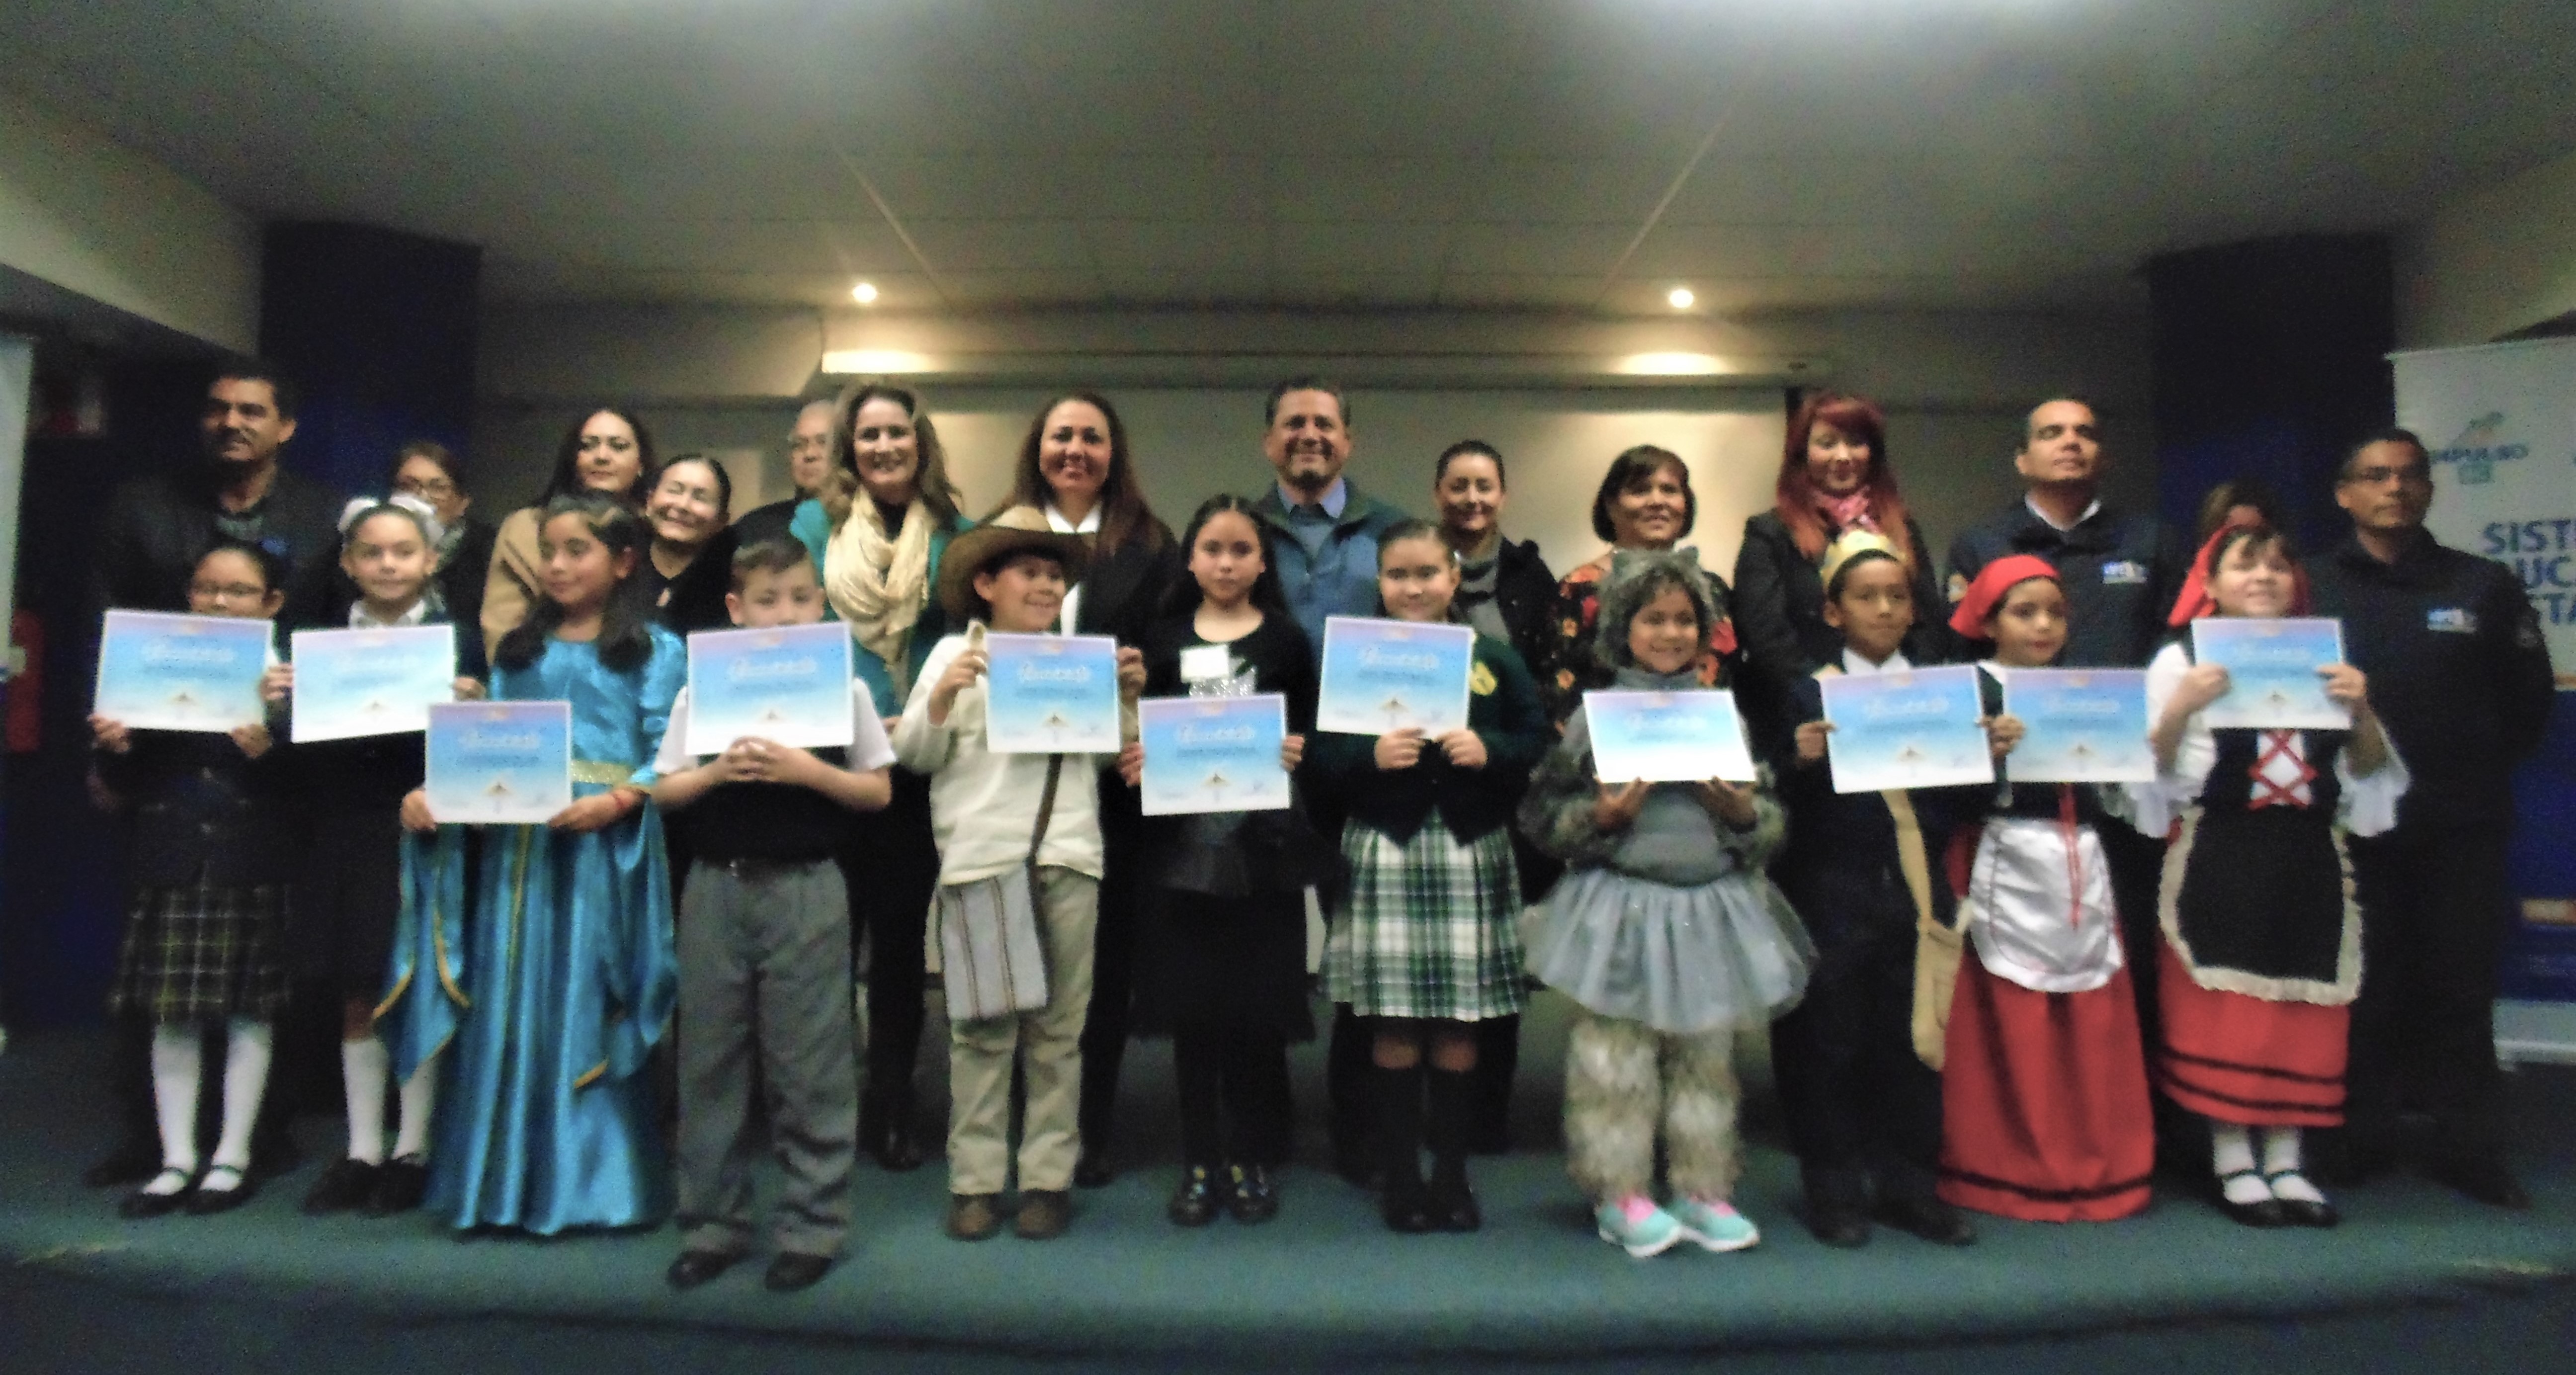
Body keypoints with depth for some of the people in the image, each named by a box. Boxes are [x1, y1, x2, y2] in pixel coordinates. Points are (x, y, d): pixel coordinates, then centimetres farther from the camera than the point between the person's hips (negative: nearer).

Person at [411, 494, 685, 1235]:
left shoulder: (655, 650, 2)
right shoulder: (517, 651, 17)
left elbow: (666, 754, -7)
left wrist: (616, 801, -23)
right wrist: (433, 793, -4)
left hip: (603, 847, -4)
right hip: (518, 843, 5)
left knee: (589, 1006, -1)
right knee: (510, 1003, 7)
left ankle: (594, 1178, 10)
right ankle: (504, 1179, 19)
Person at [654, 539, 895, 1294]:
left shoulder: (843, 688, 1)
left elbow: (878, 791, 0)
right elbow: (665, 792, 6)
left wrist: (809, 771, -14)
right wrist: (719, 770, -12)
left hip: (806, 890, -2)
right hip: (717, 887, 3)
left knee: (808, 1063, 2)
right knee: (710, 1058, 9)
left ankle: (811, 1225, 15)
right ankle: (713, 1222, 23)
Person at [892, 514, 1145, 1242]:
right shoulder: (955, 652, 9)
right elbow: (914, 755, 5)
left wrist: (1130, 699, 3)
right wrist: (941, 698, -11)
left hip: (1067, 856, 2)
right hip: (980, 856, -2)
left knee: (1057, 1027, 4)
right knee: (981, 1028, 1)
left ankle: (1049, 1176, 12)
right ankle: (975, 1180, 9)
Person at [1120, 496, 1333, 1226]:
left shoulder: (1286, 641, 5)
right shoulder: (1163, 641, 9)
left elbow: (1311, 734, 3)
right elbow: (1144, 734, 8)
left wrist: (1299, 752, -17)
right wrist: (1133, 763, -11)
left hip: (1263, 846, -1)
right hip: (1181, 845, 1)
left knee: (1257, 1007, 3)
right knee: (1191, 1008, 5)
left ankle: (1254, 1159, 19)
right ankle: (1200, 1161, 18)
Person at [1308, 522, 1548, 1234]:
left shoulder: (1494, 659, 6)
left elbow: (1537, 741, 5)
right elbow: (1321, 751, 0)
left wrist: (1488, 750, -13)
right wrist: (1371, 755, -18)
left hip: (1472, 853, 1)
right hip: (1386, 852, -1)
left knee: (1459, 1029, 7)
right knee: (1394, 1032, 4)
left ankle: (1453, 1176, 23)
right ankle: (1399, 1177, 20)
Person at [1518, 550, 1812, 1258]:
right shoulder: (1596, 715, -3)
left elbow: (1773, 823, 11)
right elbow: (1542, 814, -1)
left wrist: (1745, 813, -10)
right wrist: (1601, 817, -18)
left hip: (1713, 905, 3)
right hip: (1623, 906, -3)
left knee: (1705, 1054, 12)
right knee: (1617, 1058, 3)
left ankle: (1703, 1190, 28)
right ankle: (1621, 1194, 19)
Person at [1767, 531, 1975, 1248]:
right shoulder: (1809, 696, 0)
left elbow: (1963, 797, 10)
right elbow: (1782, 800, -5)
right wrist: (1800, 759, -23)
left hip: (1918, 887, 3)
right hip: (1834, 894, -3)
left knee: (1915, 1042, 9)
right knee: (1832, 1042, 4)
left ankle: (1911, 1184, 24)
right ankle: (1835, 1188, 18)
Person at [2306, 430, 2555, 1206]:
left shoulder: (2484, 586, 7)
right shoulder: (2313, 588, 2)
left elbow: (2528, 697, 9)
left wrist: (2483, 766, 5)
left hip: (2463, 825, 1)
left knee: (2461, 990, 6)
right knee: (2363, 988, 7)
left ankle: (2470, 1151, 16)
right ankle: (2358, 1140, 16)